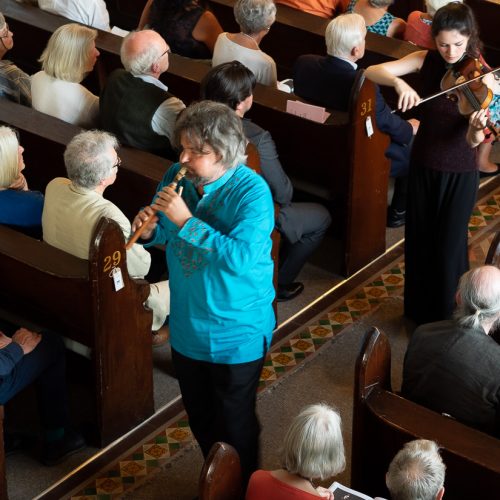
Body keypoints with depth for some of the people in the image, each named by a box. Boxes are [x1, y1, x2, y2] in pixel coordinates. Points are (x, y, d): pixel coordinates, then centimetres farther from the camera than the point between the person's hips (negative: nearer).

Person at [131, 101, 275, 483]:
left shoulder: (251, 192, -24)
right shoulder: (177, 177, -6)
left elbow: (242, 258, -35)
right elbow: (161, 235, 7)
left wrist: (185, 220, -34)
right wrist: (150, 229, -17)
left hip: (236, 332, -6)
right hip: (187, 326, 6)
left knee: (234, 423, 12)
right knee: (200, 417, 24)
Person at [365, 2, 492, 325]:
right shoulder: (427, 61, -8)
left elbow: (472, 141, -25)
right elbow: (372, 72, -17)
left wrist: (477, 131, -48)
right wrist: (399, 83, -36)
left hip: (460, 172, -3)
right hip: (423, 164, 3)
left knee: (449, 246, 3)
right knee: (419, 240, 16)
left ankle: (447, 319, 23)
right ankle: (418, 310, 36)